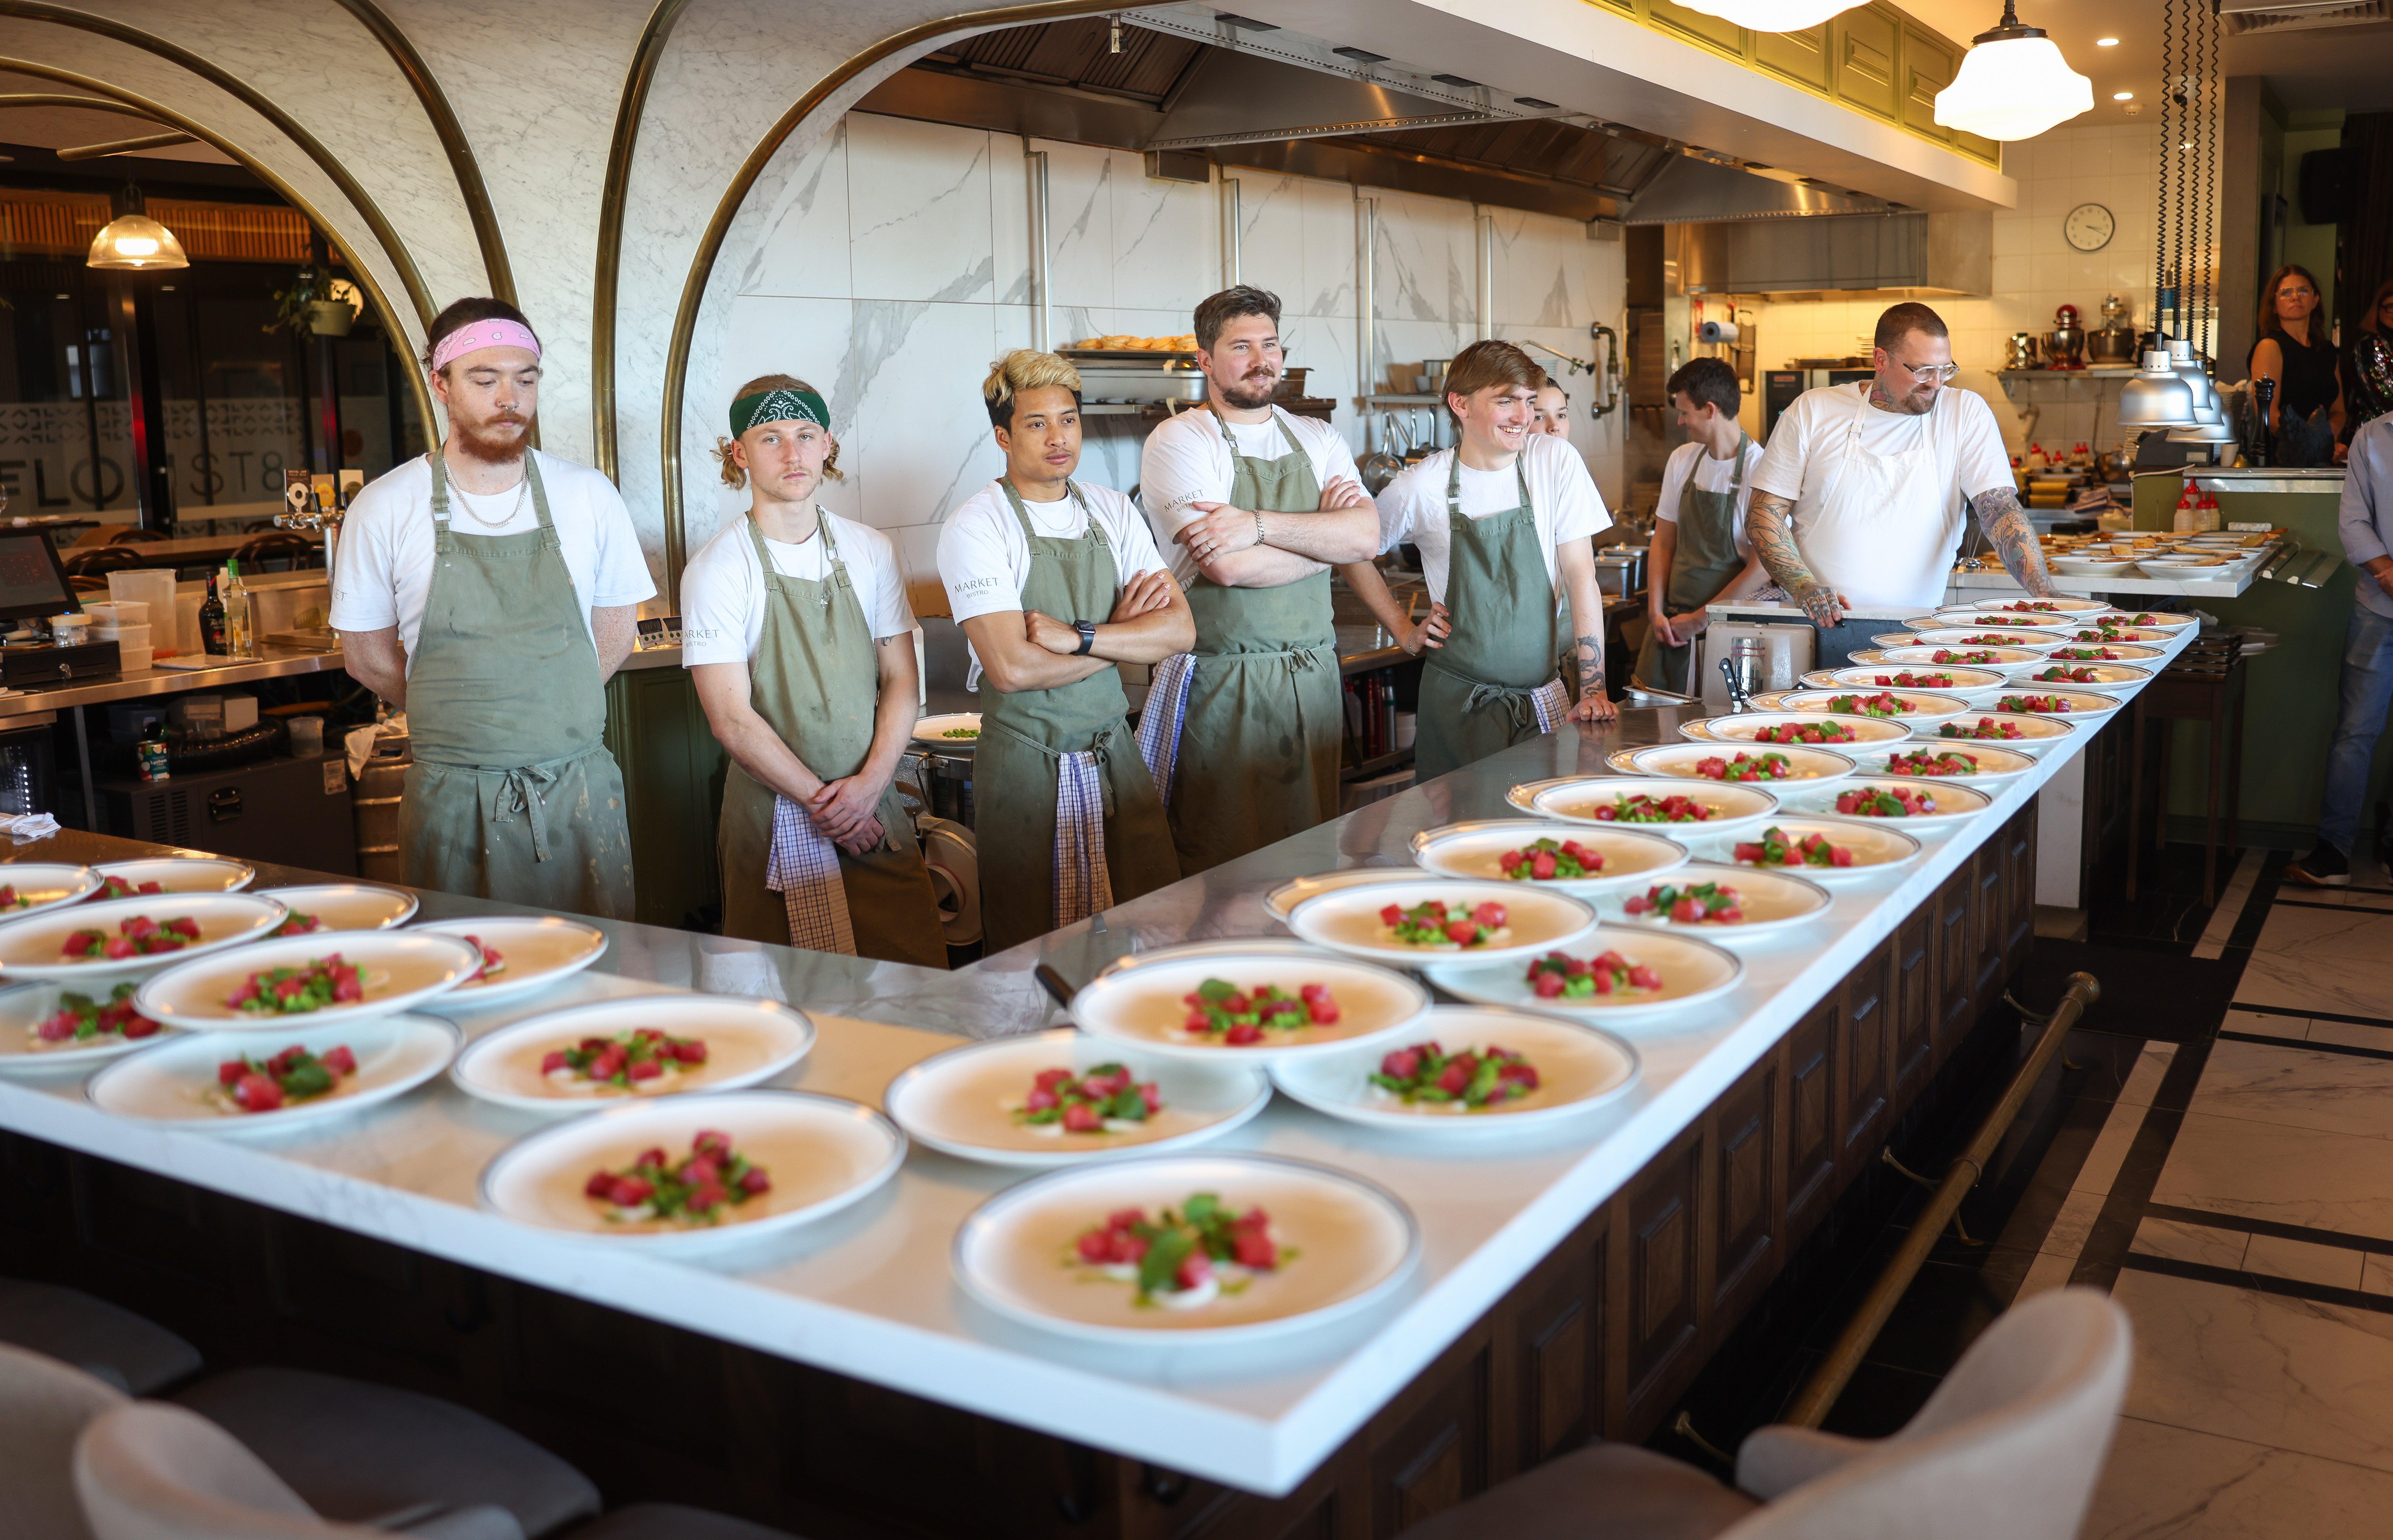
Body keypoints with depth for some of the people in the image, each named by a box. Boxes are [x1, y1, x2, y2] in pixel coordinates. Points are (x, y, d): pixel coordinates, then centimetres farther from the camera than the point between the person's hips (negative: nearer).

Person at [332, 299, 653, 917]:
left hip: (579, 793, 1)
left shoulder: (590, 497, 0)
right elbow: (366, 657, 7)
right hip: (451, 801, -1)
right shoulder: (383, 509, -3)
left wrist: (548, 718, 5)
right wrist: (458, 723, 6)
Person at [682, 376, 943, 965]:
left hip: (874, 803, 3)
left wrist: (869, 785, -8)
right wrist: (823, 803, -12)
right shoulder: (717, 568, -7)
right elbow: (733, 720, -10)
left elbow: (900, 679, 6)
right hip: (776, 812, -3)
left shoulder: (871, 552, 6)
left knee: (919, 974, 1)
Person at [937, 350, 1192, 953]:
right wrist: (1122, 632, -8)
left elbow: (1179, 629, -3)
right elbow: (1012, 668, -20)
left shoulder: (1113, 512, 8)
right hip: (1028, 762, -5)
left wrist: (1076, 637, -17)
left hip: (1114, 752, 5)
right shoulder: (976, 526, -8)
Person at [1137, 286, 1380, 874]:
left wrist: (1259, 524, -18)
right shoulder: (1179, 441, -5)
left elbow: (1365, 537, -6)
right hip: (1222, 685, -5)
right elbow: (1228, 566, -18)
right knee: (1222, 864, 1)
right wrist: (1322, 529, -5)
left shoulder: (1318, 440, 11)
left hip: (1313, 675, 5)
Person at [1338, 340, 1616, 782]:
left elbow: (1580, 575, -6)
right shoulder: (1421, 485, -5)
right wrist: (1405, 632, 3)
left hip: (1542, 694, 1)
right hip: (1459, 699, -1)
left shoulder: (1556, 461, -4)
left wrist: (1593, 689, -11)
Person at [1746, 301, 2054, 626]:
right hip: (1819, 622, 2)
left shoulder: (1968, 413, 4)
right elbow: (1764, 513, 2)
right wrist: (1804, 586, -14)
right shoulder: (1812, 411, 3)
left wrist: (2045, 595, -17)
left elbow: (2001, 507, -2)